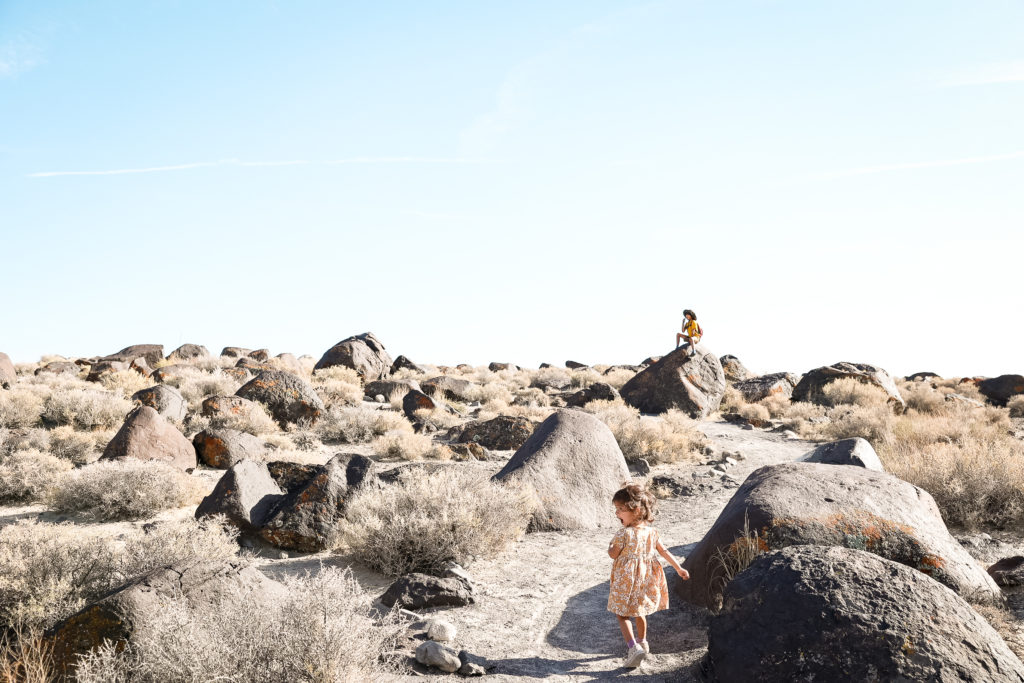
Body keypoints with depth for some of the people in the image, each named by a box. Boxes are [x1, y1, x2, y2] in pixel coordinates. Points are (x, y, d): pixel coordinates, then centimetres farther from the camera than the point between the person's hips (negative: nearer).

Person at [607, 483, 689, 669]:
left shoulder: (623, 534, -21)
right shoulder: (651, 532, -1)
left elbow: (613, 554, -13)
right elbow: (664, 551, 7)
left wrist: (611, 547, 10)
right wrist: (679, 568, 17)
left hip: (626, 582, -7)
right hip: (645, 579, 7)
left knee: (623, 615, 3)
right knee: (639, 612, 25)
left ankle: (633, 647, -13)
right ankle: (642, 642, 40)